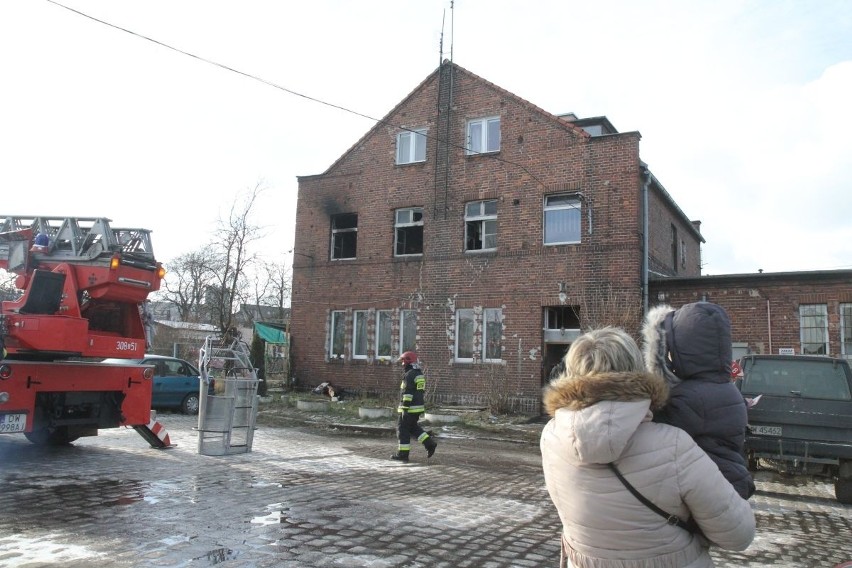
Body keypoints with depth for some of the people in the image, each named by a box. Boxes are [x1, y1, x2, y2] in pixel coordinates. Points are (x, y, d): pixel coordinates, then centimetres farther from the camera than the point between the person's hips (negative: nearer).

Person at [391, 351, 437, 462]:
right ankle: (430, 443, 9)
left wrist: (404, 409, -20)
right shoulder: (420, 374, 14)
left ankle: (403, 454, 5)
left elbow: (407, 393, -21)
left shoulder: (409, 375, -16)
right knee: (413, 427, 19)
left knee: (403, 429, 1)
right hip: (419, 407, 9)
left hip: (409, 408, -9)